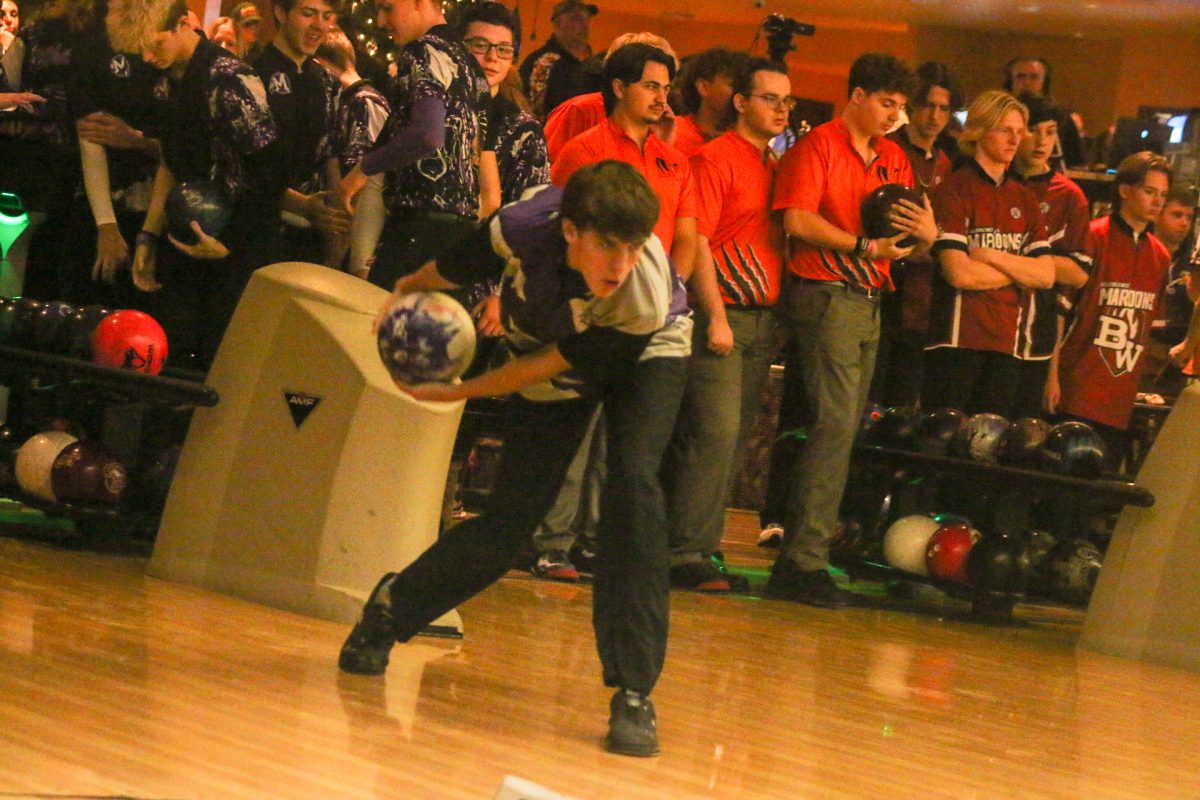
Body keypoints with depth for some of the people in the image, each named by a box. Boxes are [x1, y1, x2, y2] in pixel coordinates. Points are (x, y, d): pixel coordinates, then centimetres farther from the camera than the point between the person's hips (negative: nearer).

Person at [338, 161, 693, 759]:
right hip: (558, 359, 2)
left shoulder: (646, 300, -40)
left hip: (647, 352, -2)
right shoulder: (526, 227, -35)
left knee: (632, 480, -27)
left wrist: (456, 394, -17)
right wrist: (405, 291, 8)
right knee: (508, 523, -1)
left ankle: (634, 692, -21)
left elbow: (548, 366, -26)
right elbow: (453, 268, -9)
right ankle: (394, 604, 29)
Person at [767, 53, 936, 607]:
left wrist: (927, 233, -4)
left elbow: (904, 236, 19)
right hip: (825, 295, -8)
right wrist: (864, 246, -17)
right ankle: (805, 562, -12)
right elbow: (798, 220, -15)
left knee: (842, 430, 9)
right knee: (835, 425, -14)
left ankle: (798, 554, 15)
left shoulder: (894, 158, 18)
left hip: (869, 301, 8)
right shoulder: (818, 145, -4)